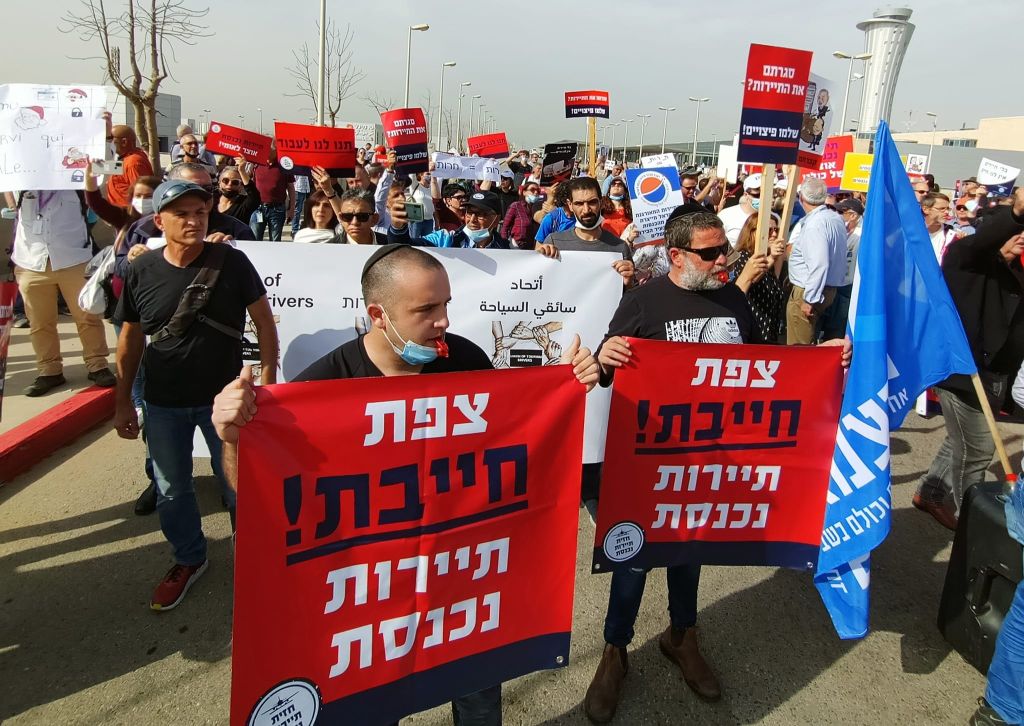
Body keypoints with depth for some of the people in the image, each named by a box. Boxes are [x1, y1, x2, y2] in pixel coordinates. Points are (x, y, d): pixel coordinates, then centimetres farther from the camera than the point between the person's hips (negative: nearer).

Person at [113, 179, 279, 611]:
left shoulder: (230, 261, -11)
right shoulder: (141, 272, -5)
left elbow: (264, 320, -5)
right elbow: (130, 340, 4)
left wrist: (268, 381, -9)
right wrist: (123, 401, 7)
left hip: (223, 398, -2)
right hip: (163, 405, 3)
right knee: (171, 491, 17)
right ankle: (188, 560, 40)